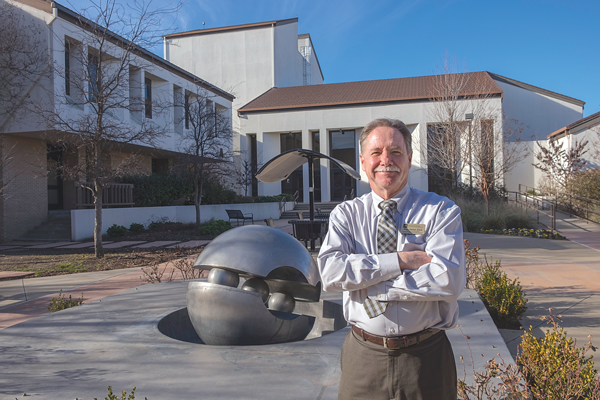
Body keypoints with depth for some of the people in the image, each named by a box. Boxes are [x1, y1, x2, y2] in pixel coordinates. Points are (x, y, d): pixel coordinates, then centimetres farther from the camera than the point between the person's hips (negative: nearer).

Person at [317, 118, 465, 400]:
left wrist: (365, 282, -16)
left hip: (426, 358, -1)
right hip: (363, 356, 1)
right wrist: (401, 260, -20)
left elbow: (448, 280, -18)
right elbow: (330, 272, -15)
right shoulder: (345, 214, 1)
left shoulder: (441, 212, -5)